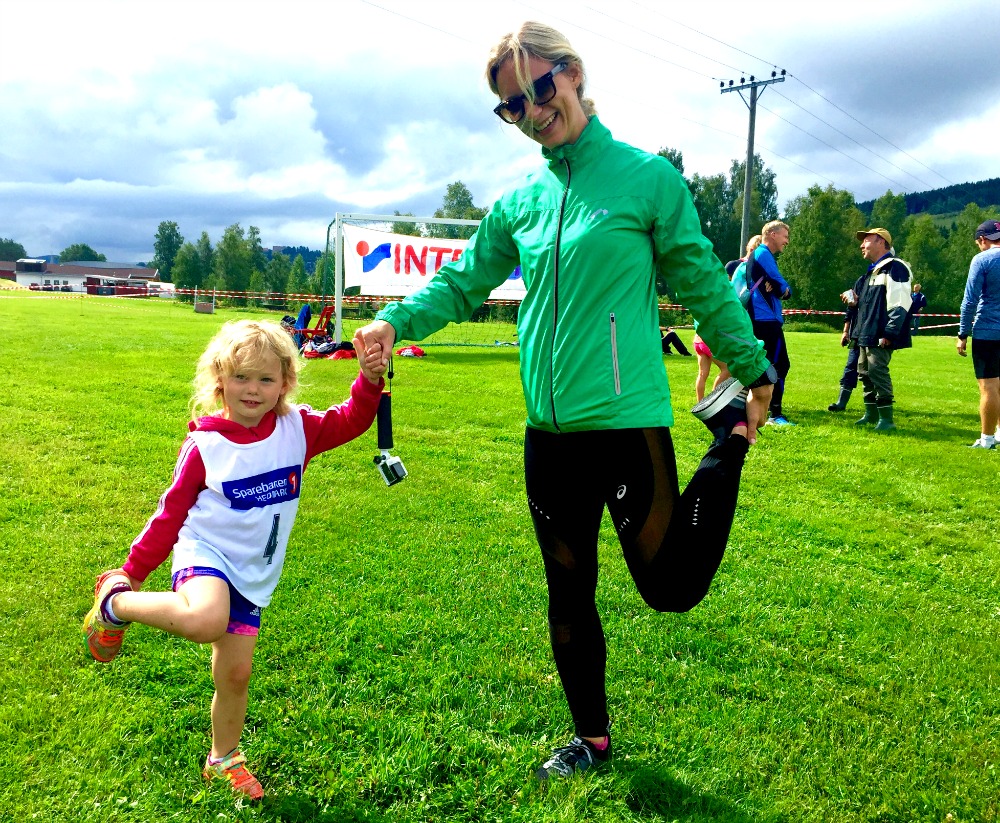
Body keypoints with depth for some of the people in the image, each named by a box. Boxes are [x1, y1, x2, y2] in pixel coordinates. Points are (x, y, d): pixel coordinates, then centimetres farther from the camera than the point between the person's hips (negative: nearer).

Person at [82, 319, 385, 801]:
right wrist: (133, 570, -1)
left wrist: (371, 379, -26)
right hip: (206, 554, -3)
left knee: (235, 674, 10)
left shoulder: (297, 428, -4)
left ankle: (223, 758, 37)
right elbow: (171, 512, -4)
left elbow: (351, 421, -8)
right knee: (205, 621, -36)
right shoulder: (205, 445, -11)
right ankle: (116, 603, -8)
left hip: (254, 575, 4)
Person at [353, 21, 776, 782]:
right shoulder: (520, 202, 9)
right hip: (549, 432, 5)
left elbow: (703, 284, 1)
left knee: (672, 587, 2)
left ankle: (730, 442, 23)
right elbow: (463, 283, 13)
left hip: (628, 421, -4)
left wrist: (755, 372, 6)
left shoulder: (647, 177, -3)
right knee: (568, 595, 15)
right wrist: (397, 321, -5)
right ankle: (592, 738, 37)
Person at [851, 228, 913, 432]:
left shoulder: (895, 268, -11)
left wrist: (889, 333, -23)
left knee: (877, 372, -12)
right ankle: (871, 414, 26)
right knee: (865, 373, 15)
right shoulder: (873, 271, 20)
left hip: (880, 336, -10)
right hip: (867, 334, 10)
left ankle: (886, 419, -5)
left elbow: (900, 304, -18)